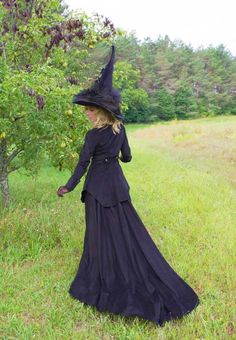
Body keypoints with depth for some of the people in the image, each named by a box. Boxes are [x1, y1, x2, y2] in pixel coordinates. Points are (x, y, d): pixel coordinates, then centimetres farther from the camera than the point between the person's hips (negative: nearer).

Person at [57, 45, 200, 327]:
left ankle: (103, 285, 19)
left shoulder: (93, 135, -17)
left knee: (101, 235, 5)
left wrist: (68, 187, 0)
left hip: (98, 187, -6)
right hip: (118, 183, 6)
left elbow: (82, 164, -12)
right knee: (130, 231, 11)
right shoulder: (120, 127, 1)